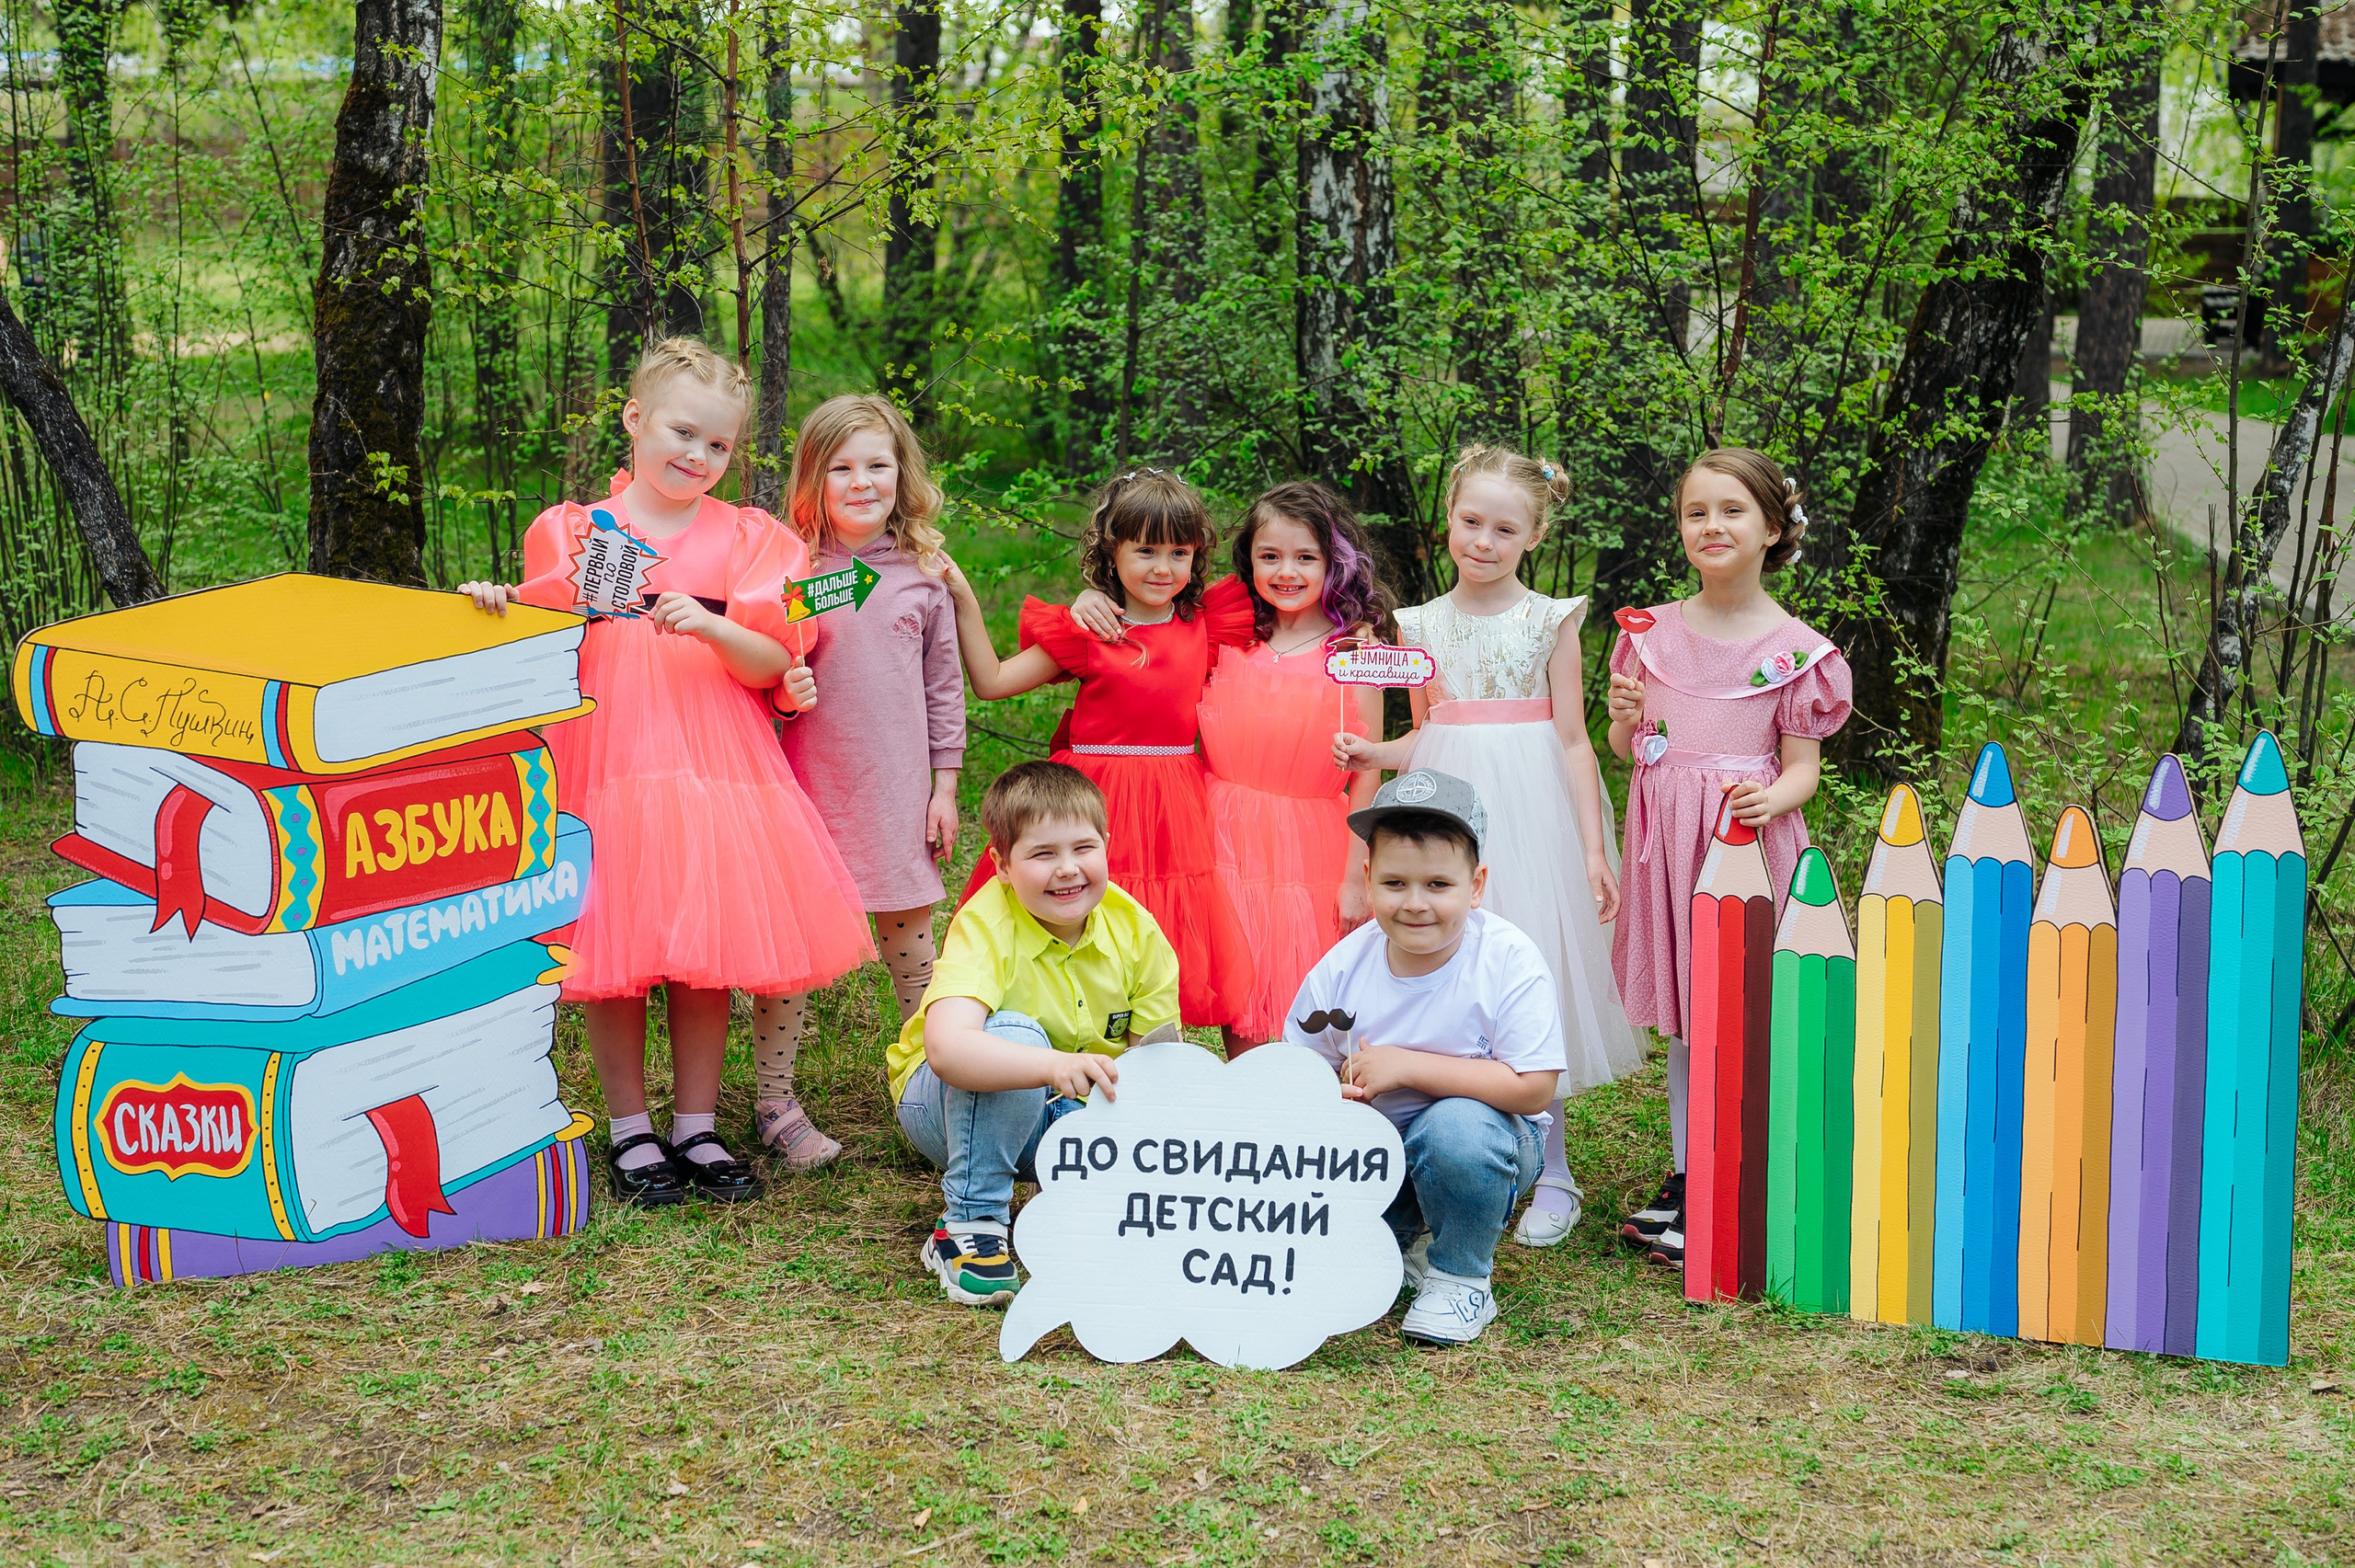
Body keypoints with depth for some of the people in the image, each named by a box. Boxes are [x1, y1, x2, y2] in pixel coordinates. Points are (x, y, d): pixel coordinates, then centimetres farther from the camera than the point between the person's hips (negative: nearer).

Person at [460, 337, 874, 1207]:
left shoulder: (746, 539, 8)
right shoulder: (572, 531, 7)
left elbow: (772, 667, 0)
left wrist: (713, 628, -18)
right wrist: (502, 610, -7)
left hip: (713, 767, 1)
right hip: (606, 765, -1)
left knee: (706, 945, 3)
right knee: (614, 950, 1)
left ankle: (697, 1128, 16)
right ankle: (630, 1132, 14)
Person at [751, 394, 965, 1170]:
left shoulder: (924, 573, 5)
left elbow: (944, 686, 9)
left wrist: (945, 787, 6)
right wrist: (785, 683, -18)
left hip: (898, 788, 2)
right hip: (809, 783, -2)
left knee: (911, 936, 11)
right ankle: (773, 1100, 9)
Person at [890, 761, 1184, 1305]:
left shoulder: (1133, 928, -13)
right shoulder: (986, 927, -28)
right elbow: (946, 1048, -45)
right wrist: (1057, 1066, -61)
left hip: (1071, 1113, 5)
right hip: (949, 1106, -4)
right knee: (1013, 1032, -36)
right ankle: (969, 1223, -23)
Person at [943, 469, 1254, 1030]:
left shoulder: (1205, 628, 5)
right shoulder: (1085, 631, -3)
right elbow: (992, 682, 0)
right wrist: (964, 600, -6)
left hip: (1173, 809, 3)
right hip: (1095, 800, -2)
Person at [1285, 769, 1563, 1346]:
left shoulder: (1510, 963, -20)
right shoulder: (1343, 966, -9)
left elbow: (1534, 1087, -26)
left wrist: (1408, 1066, -29)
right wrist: (1335, 1088, -25)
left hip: (1483, 1132, -4)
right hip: (1376, 1145, 4)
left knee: (1456, 1125, -37)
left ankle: (1460, 1276, -8)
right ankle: (1400, 1241, 9)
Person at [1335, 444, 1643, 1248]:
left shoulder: (1550, 622, 0)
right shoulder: (1422, 626, 8)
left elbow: (1572, 739, 0)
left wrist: (1593, 849, -4)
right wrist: (1372, 754, -3)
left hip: (1529, 813, -3)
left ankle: (1550, 1174, 6)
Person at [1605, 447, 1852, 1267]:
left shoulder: (1794, 649, -5)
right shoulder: (1652, 632, 6)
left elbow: (1803, 766, -3)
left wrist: (1771, 799, -24)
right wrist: (1624, 720, -8)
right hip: (1665, 833, 4)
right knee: (1681, 1017, 14)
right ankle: (1684, 1177, 25)